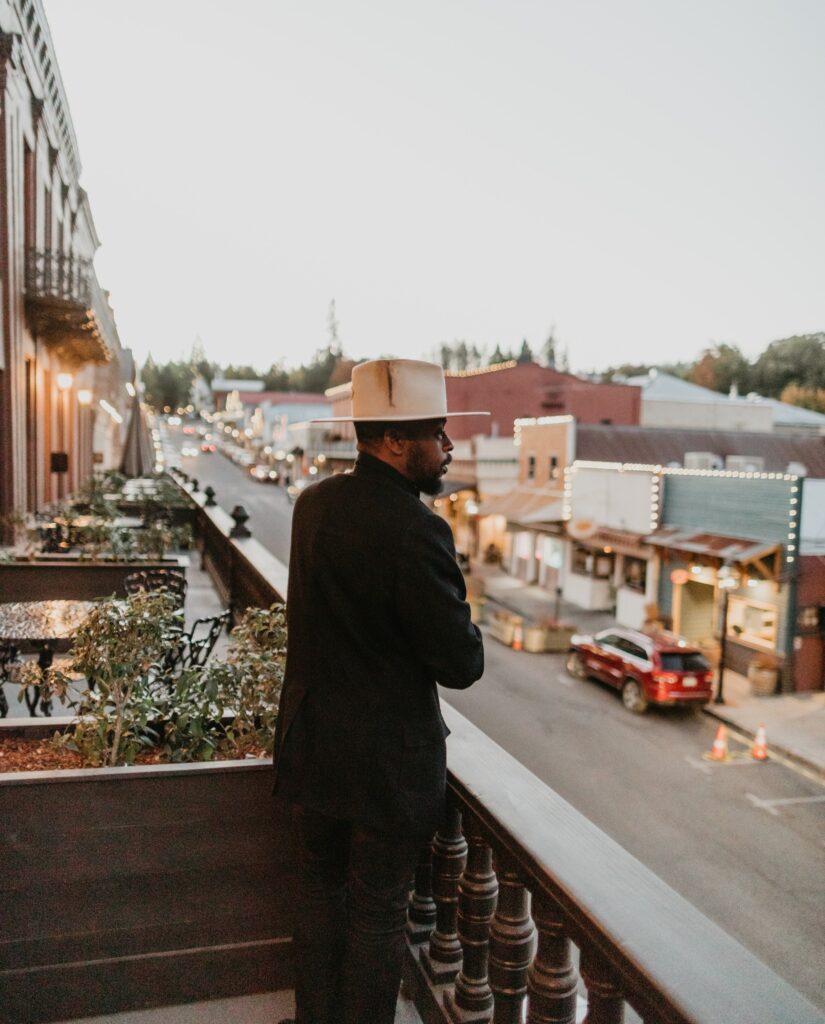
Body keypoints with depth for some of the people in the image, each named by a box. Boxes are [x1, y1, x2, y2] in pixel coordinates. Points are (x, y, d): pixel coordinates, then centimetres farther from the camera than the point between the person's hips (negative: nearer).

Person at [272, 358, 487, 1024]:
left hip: (311, 742, 7)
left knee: (320, 891, 24)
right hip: (387, 758, -7)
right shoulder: (416, 528, -26)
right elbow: (462, 665, -22)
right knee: (379, 912, 13)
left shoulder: (314, 503, -2)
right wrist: (465, 638, -1)